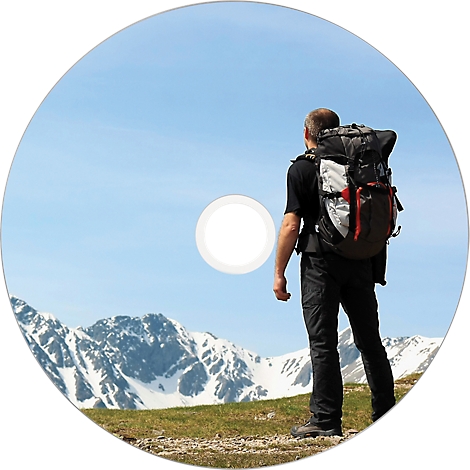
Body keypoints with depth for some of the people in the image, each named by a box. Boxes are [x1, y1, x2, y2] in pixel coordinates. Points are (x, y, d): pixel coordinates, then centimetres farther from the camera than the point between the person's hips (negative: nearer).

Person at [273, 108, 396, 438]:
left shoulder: (302, 168, -3)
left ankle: (326, 420, -1)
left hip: (321, 262, -5)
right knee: (370, 339, 12)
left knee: (323, 342, -2)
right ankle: (386, 414, 17)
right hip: (361, 260, 5)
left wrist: (279, 273, -4)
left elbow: (291, 226, -9)